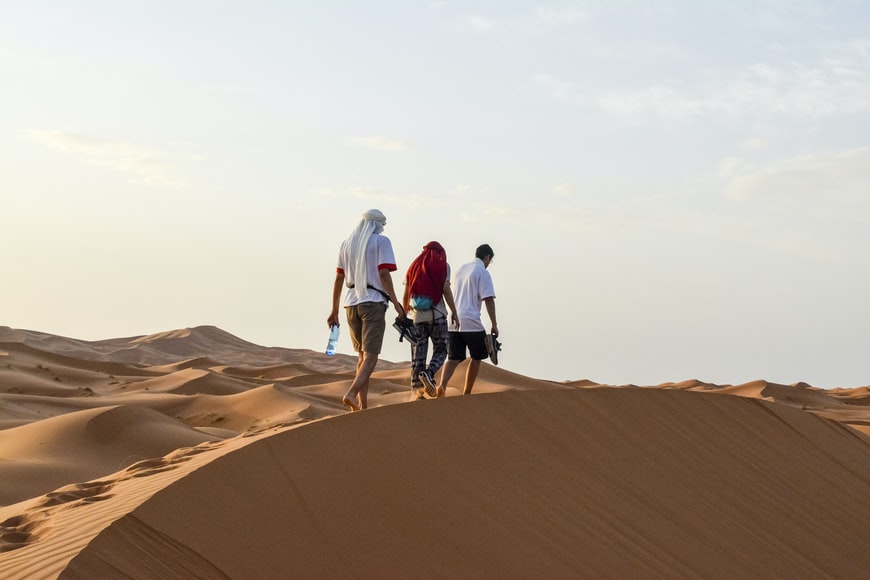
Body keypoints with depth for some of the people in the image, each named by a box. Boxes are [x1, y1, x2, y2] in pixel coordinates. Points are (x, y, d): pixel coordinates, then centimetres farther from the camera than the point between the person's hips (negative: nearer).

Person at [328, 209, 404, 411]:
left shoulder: (347, 244, 14)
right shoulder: (381, 241, 0)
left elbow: (338, 279, 13)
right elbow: (384, 274, -11)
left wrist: (334, 311, 15)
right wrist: (395, 302, -7)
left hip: (351, 303, 6)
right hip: (373, 302, -6)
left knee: (362, 355, 16)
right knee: (370, 357, -8)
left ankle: (363, 405, 11)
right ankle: (351, 394, -30)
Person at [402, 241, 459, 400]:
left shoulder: (414, 266, 14)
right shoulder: (443, 265, 4)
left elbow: (406, 295, 10)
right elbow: (446, 290, -7)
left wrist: (404, 316, 17)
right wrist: (454, 312, -4)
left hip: (417, 315, 3)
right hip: (437, 315, -3)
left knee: (418, 354, 4)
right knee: (440, 350, 7)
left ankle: (416, 389, -3)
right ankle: (429, 373, -20)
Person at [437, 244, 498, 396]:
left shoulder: (461, 269, 19)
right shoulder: (483, 273, -4)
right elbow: (488, 299, -11)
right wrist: (494, 324, -10)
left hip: (453, 323, 6)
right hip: (471, 322, -6)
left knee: (454, 358, 5)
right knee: (476, 358, 10)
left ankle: (442, 385, -19)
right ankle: (466, 393, 12)